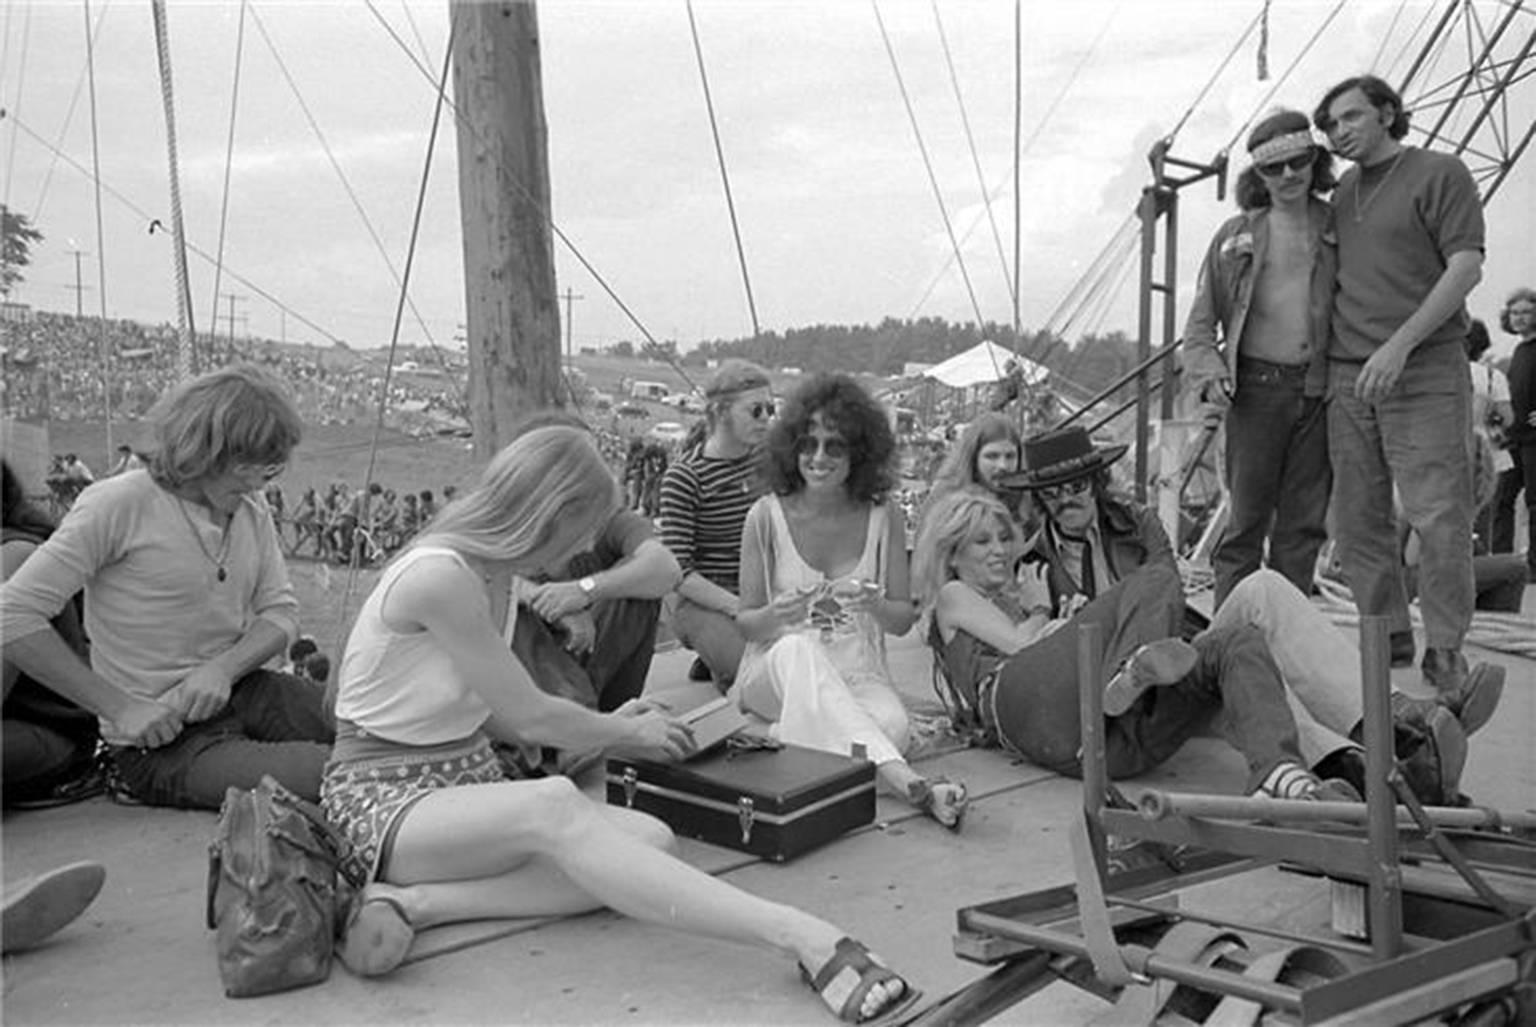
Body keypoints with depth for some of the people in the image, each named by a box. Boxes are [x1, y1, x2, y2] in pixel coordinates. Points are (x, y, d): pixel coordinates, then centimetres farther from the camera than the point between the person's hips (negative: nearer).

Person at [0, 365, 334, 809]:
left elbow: (281, 611, 8)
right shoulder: (116, 505, -12)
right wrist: (118, 708, -16)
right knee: (324, 774, -32)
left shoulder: (250, 511, 8)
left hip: (239, 692, 7)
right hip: (160, 740, -6)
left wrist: (223, 669, -14)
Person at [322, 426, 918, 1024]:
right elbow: (532, 716, -16)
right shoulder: (439, 575, -21)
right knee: (554, 806, -39)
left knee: (649, 839, -18)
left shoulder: (493, 574, 7)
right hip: (385, 798, -8)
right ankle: (801, 937, -48)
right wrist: (628, 732, 0)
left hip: (466, 783, 8)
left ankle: (417, 901, -25)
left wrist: (611, 725, 8)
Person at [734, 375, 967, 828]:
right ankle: (907, 782, -47)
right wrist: (776, 615, -24)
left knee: (893, 724, -34)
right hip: (776, 674, 0)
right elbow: (745, 623, 0)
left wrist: (873, 606, -20)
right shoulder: (767, 516, -5)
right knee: (798, 648, -38)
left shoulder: (883, 517, -1)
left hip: (857, 677, 1)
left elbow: (903, 620, 4)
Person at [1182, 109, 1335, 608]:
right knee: (1246, 520, -2)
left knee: (1304, 524, 6)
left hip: (1319, 391, 2)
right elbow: (1200, 322, 6)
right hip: (1257, 388, -2)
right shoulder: (1236, 235, 6)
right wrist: (1210, 377, -10)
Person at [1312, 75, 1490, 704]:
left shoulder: (1440, 174, 3)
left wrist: (1400, 344, -16)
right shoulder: (1340, 194, 19)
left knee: (1439, 519, -6)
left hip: (1423, 372, -5)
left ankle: (1444, 659, 3)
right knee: (1358, 522, 5)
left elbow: (1466, 267, -6)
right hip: (1346, 377, 6)